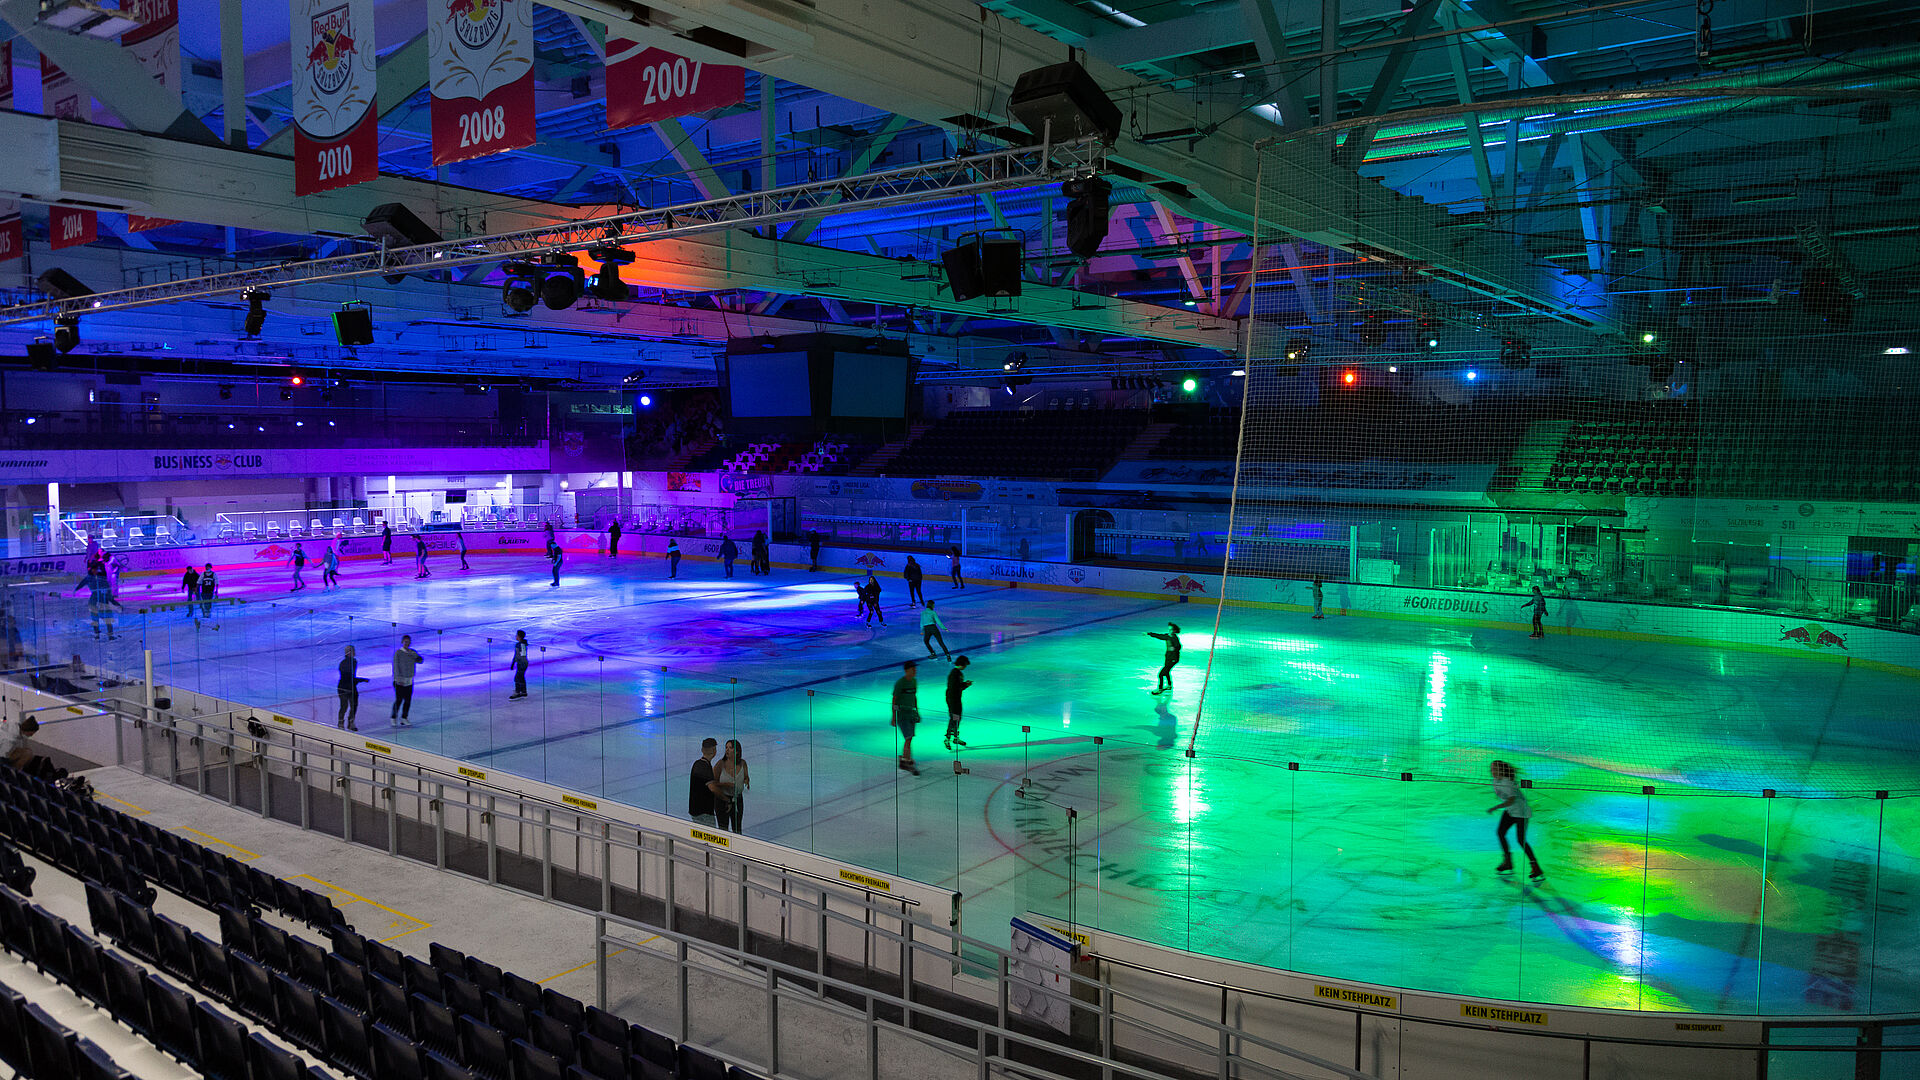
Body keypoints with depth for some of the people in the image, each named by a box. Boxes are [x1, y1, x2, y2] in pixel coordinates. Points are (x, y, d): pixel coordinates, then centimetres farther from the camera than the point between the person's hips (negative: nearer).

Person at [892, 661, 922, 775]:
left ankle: (903, 762, 27)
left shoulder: (914, 681, 6)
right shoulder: (899, 683, -15)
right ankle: (911, 764, -11)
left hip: (911, 713, 7)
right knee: (908, 739, -13)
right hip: (901, 713, -7)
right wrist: (893, 717, -12)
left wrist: (917, 712, 16)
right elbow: (894, 700, -11)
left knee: (909, 739, 12)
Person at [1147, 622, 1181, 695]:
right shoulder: (1167, 636, 0)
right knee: (1166, 672, 28)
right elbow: (1159, 636, 13)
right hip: (1168, 657, 9)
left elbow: (1179, 646, -33)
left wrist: (1174, 648, -55)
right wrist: (1148, 633, 20)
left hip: (1173, 659, -9)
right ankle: (1169, 685, 50)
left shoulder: (1175, 638, -23)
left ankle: (1160, 689, 8)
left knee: (1161, 674, -8)